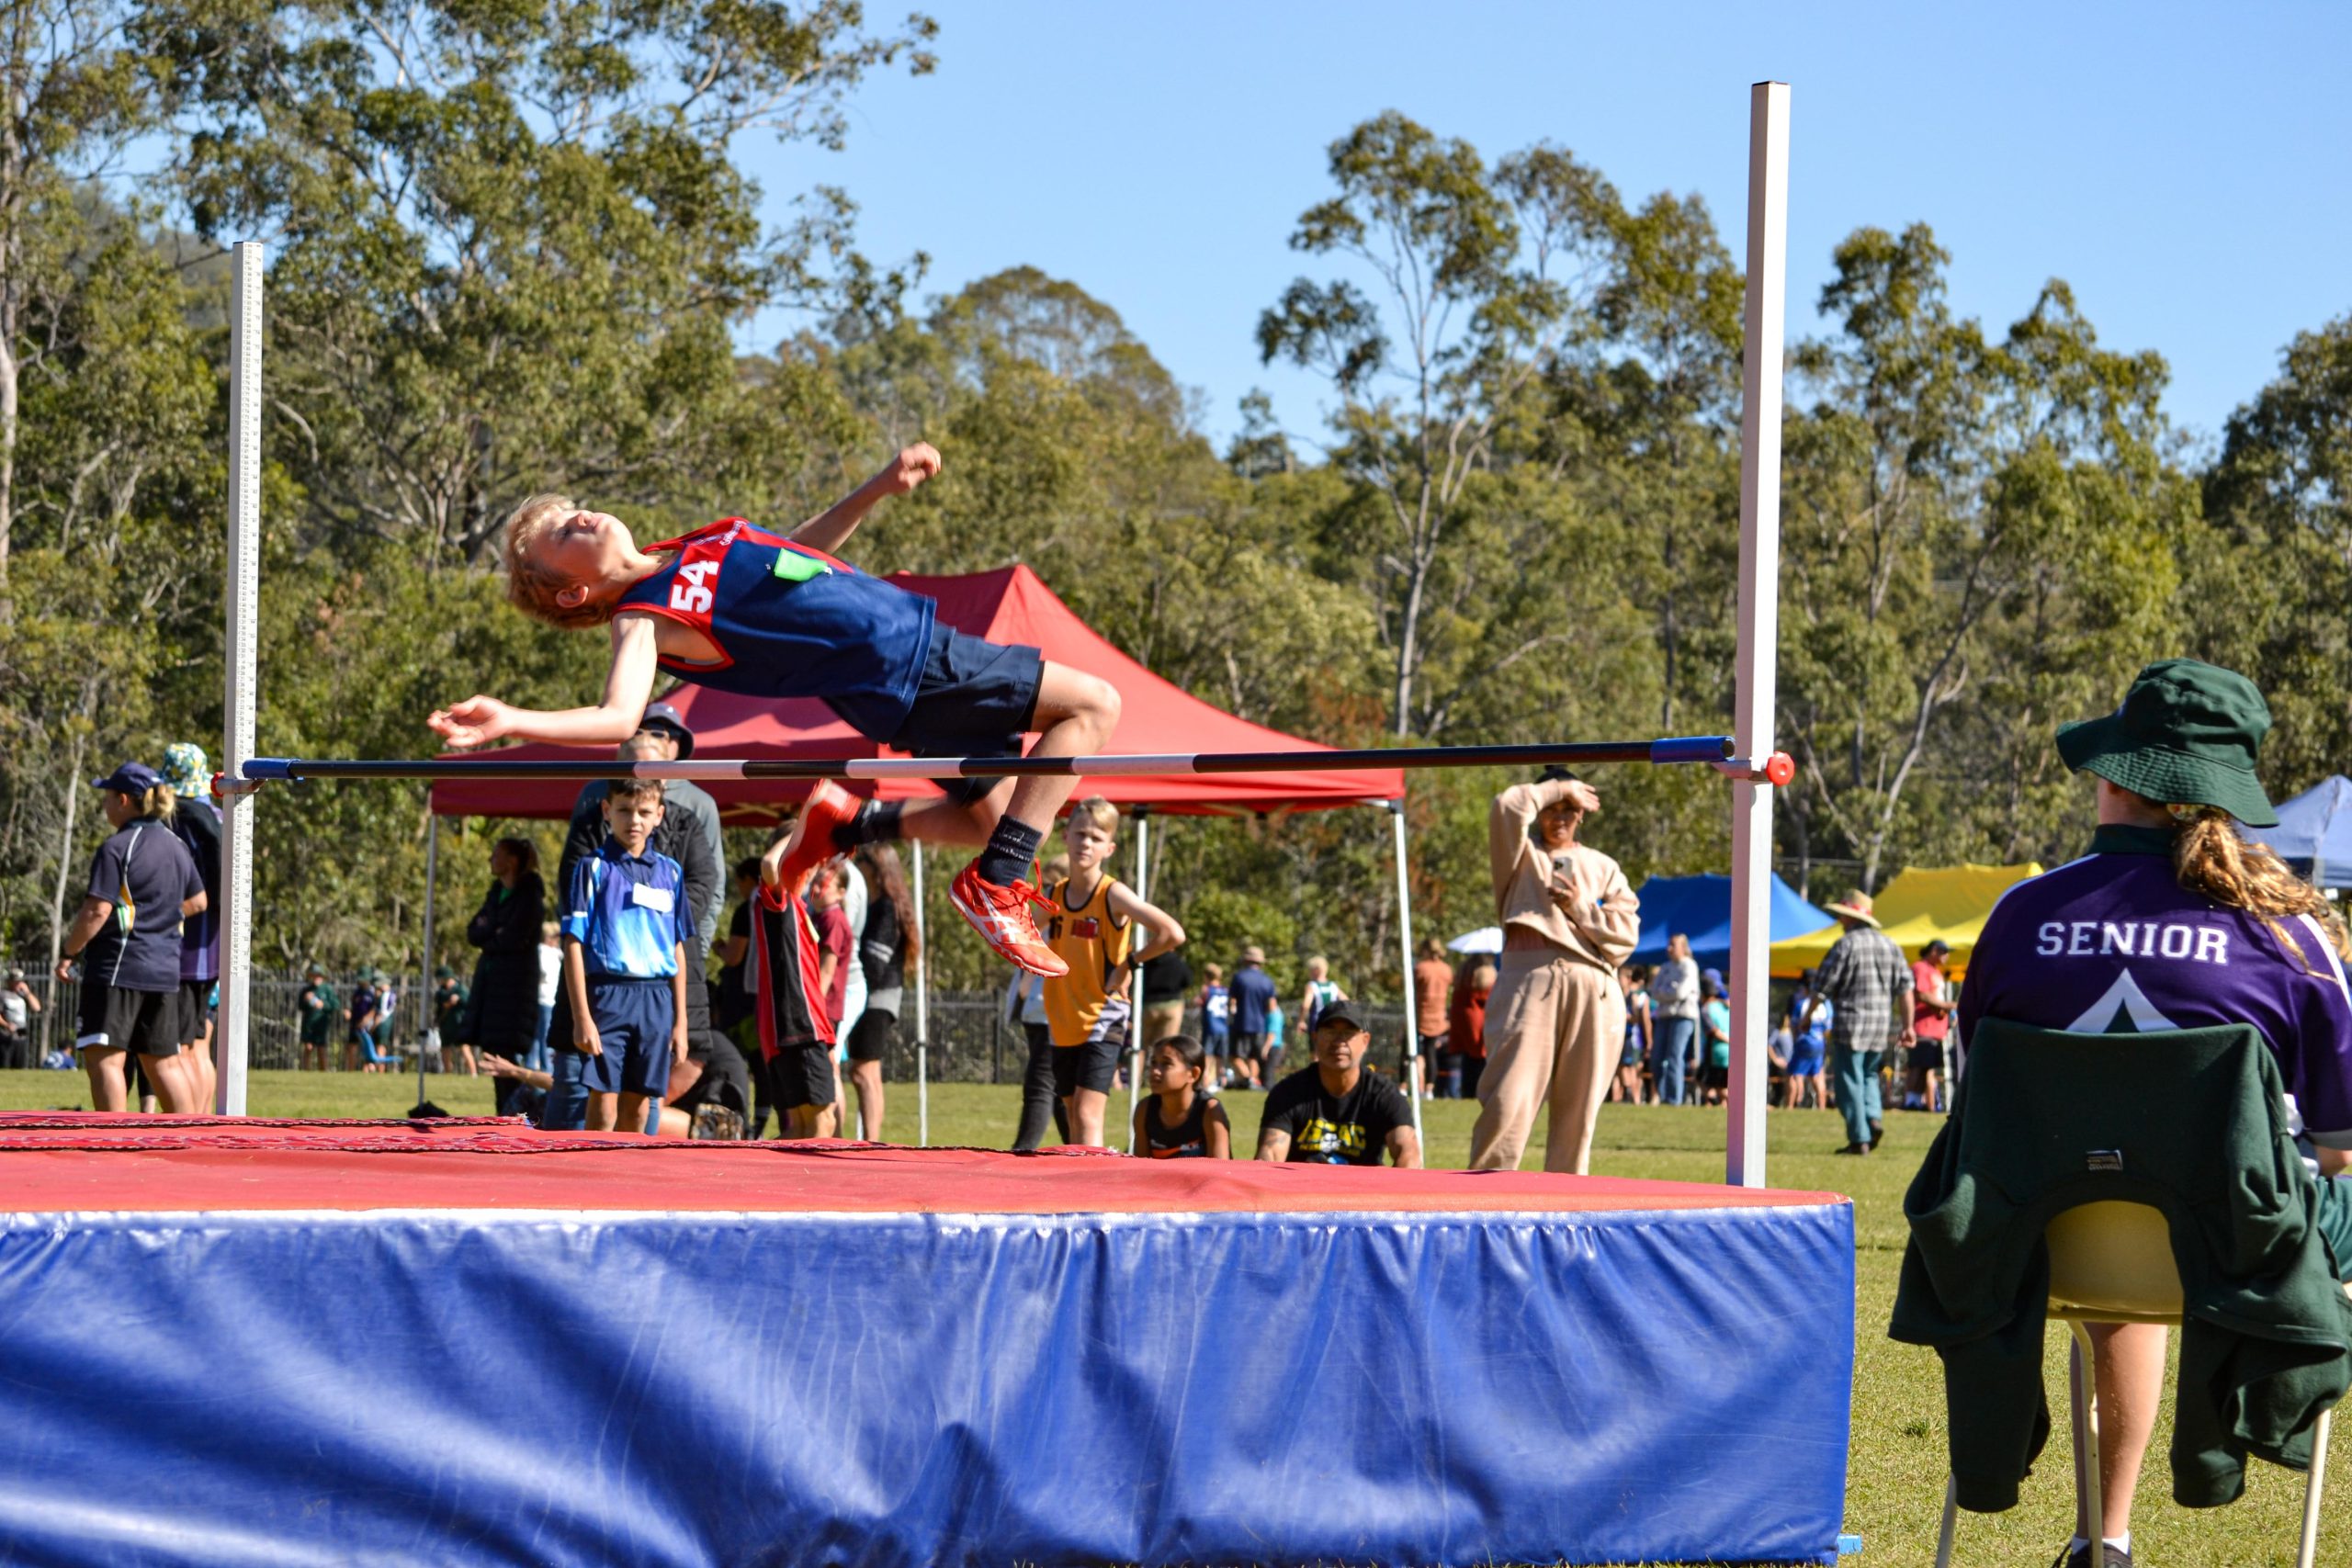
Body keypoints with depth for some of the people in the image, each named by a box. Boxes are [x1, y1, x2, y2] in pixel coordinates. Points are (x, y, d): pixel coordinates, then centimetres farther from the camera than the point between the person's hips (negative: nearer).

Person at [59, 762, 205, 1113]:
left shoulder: (117, 848, -12)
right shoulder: (176, 846, 12)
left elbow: (97, 911, -16)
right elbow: (197, 901, 21)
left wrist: (67, 953, -6)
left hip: (118, 968, -8)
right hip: (165, 970, 8)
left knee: (104, 1057, -6)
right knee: (163, 1061, 13)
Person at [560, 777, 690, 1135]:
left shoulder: (670, 872, 11)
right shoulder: (594, 869, -1)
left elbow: (678, 949, 15)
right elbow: (574, 944, -5)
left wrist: (680, 1021, 12)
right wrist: (581, 1016, -12)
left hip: (657, 1001, 4)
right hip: (608, 995, -4)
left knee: (638, 1111, 6)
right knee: (603, 1111, -7)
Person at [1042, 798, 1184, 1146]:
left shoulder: (1113, 895, -12)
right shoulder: (1054, 895, 5)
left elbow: (1173, 934, -22)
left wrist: (1129, 963, -12)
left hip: (1101, 1022, -6)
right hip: (1063, 1025, 6)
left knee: (1087, 1116, -15)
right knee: (1073, 1117, 12)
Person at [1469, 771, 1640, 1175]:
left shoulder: (1602, 867, 22)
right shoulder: (1522, 855, 16)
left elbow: (1626, 932, 11)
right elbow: (1507, 807, -5)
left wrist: (1580, 908, -1)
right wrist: (1558, 788, 6)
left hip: (1593, 993, 3)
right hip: (1530, 982, -3)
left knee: (1579, 1107, 1)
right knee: (1510, 1099, -14)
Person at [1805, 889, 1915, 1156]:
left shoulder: (1846, 945, -9)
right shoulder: (1889, 944, 8)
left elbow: (1822, 986, -6)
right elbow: (1905, 988, 5)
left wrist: (1807, 1016, 9)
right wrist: (1907, 1025, 8)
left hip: (1850, 1025, -6)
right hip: (1882, 1023, 6)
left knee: (1850, 1081, 0)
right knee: (1868, 1074, 23)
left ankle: (1859, 1139, -3)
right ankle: (1874, 1118, 0)